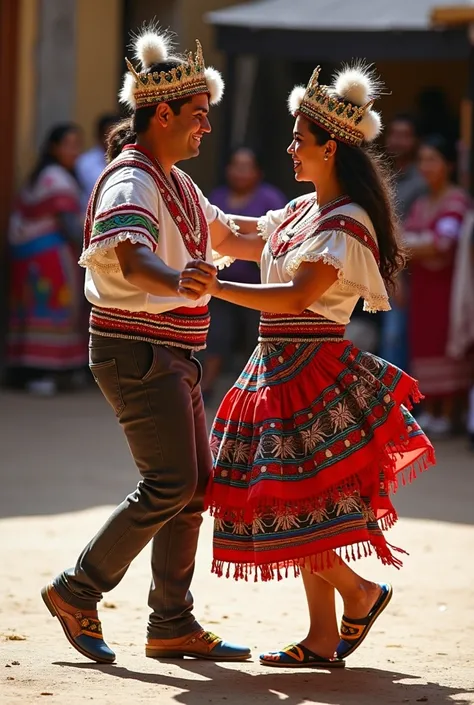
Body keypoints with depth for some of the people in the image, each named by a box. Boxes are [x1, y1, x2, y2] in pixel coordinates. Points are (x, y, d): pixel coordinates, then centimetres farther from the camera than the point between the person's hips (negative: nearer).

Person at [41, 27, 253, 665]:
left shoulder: (176, 183, 16)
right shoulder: (131, 181, -16)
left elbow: (226, 232, 30)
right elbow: (130, 255, -35)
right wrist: (178, 283, -54)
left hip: (172, 356, 10)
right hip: (138, 350, -10)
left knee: (195, 486, 9)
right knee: (170, 485, -12)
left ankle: (173, 625, 14)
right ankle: (77, 592, -1)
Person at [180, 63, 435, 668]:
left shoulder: (347, 224, -14)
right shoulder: (301, 211, 13)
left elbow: (298, 295, -24)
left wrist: (216, 288, -28)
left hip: (312, 369, -9)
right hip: (285, 368, 9)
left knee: (287, 503, -10)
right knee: (297, 506, 10)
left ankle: (359, 591, 10)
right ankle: (323, 638, 15)